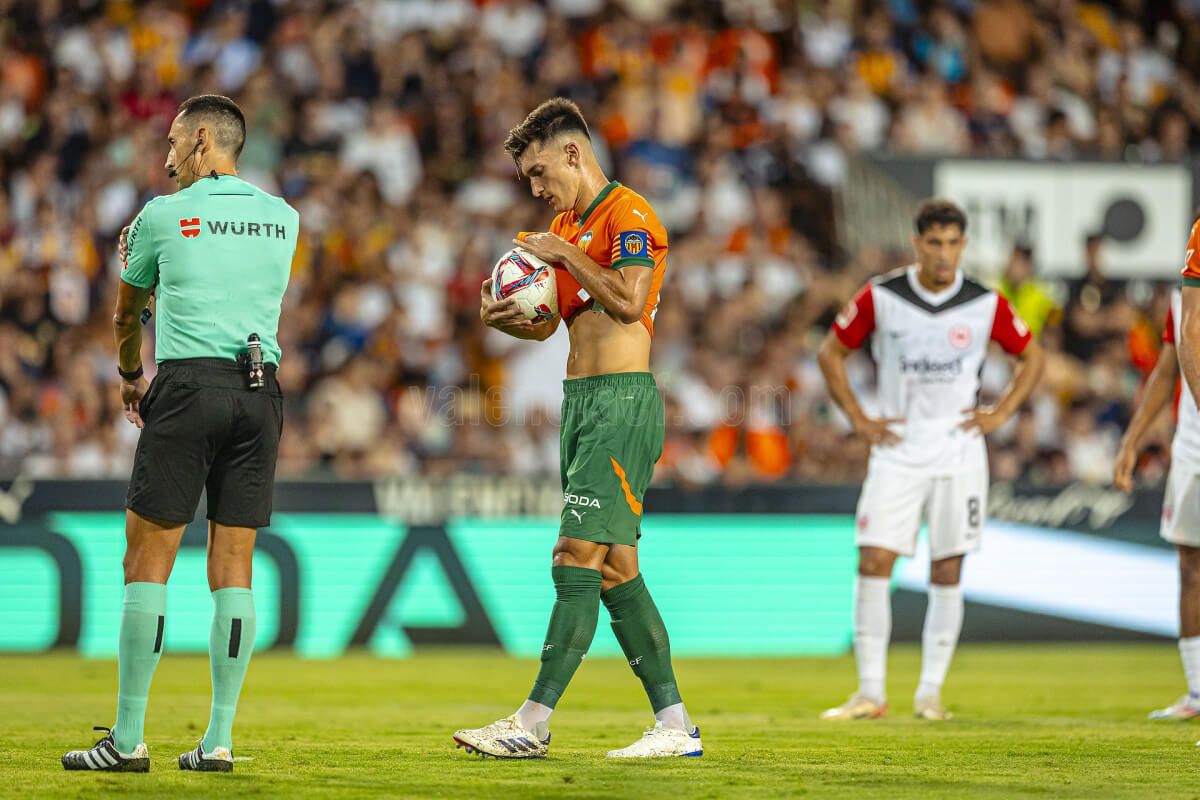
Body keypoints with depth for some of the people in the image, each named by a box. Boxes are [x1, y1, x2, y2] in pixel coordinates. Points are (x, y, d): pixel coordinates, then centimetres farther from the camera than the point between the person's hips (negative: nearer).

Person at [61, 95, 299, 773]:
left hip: (189, 386, -4)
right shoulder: (284, 220, 12)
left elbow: (127, 314, 16)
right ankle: (219, 739, 3)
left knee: (149, 559, -1)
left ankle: (128, 738, -3)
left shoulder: (163, 216, 2)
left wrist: (131, 377, 37)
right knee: (234, 567, 5)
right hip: (262, 388, 4)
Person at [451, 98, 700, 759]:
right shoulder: (565, 226, 20)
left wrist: (566, 255, -12)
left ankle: (533, 724, -13)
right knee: (615, 569, 6)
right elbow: (545, 323, 22)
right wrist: (500, 319, 2)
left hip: (622, 401, -10)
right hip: (581, 400, 10)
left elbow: (629, 300, -21)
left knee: (577, 560, -11)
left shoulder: (628, 215, -8)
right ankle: (674, 724, 7)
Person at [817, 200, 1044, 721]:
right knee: (874, 563, -10)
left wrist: (1000, 413, 3)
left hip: (958, 450, 0)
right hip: (897, 451, 0)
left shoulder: (986, 305, -2)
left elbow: (1031, 356, 14)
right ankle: (870, 693, -5)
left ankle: (931, 692, 10)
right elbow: (831, 353, 9)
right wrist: (859, 419, 3)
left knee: (947, 573, 1)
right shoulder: (880, 297, -3)